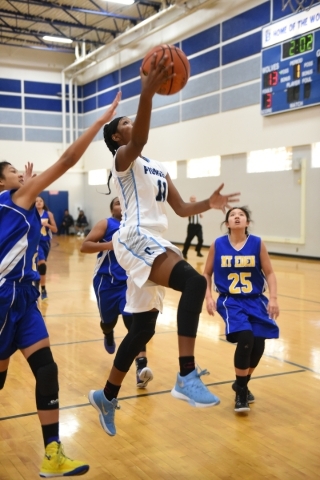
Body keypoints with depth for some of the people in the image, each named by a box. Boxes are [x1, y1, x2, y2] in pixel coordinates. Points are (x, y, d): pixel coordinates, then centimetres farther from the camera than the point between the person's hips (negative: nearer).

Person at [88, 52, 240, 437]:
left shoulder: (159, 170, 25)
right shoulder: (123, 158, 0)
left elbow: (183, 209, 24)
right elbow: (140, 140, -25)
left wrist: (209, 204, 4)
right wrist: (147, 92, -37)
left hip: (154, 243, 9)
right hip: (137, 239, -9)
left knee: (143, 327, 12)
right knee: (194, 281, -32)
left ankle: (106, 397, 27)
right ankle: (187, 376, -33)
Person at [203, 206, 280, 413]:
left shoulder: (257, 244, -3)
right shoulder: (218, 245, -3)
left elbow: (269, 273, 1)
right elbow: (207, 274, 6)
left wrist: (273, 298, -9)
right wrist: (208, 297, -5)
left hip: (255, 299, 2)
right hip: (230, 300, -2)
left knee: (258, 342, -10)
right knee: (245, 337, -25)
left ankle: (242, 384, 22)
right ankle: (241, 392, -4)